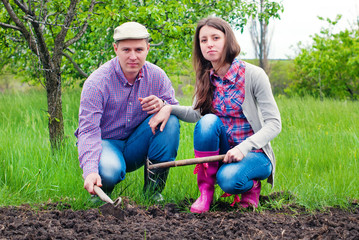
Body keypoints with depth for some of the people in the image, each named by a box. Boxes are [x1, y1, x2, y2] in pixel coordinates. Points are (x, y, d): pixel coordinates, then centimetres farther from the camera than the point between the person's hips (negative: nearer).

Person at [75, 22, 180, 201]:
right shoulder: (96, 83, -20)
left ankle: (153, 190, -13)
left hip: (136, 147, 4)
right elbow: (88, 131, -26)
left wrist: (163, 105, -33)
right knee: (109, 171, -39)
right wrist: (90, 171, -43)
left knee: (169, 119, -23)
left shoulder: (156, 76, -7)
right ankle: (99, 191, 2)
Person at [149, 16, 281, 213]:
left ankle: (251, 186, 2)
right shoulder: (206, 78, 1)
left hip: (254, 152, -4)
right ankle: (206, 190, -16)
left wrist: (243, 148, -29)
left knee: (228, 178, -35)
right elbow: (196, 113, 13)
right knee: (208, 121, -26)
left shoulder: (253, 75, -15)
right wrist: (168, 108, -7)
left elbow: (274, 123, -16)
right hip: (222, 150, 5)